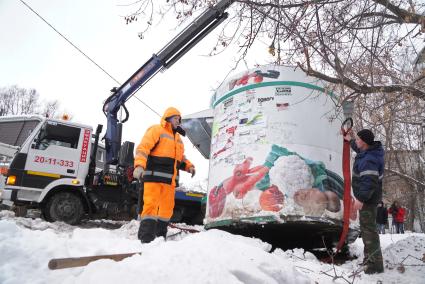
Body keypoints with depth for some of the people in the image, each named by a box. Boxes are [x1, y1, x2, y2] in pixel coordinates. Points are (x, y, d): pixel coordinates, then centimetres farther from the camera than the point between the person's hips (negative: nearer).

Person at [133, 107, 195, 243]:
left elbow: (180, 157, 30)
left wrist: (189, 166, 9)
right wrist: (139, 165, -28)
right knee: (151, 205, -12)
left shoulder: (178, 137, 25)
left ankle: (160, 236, 21)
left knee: (167, 207, 10)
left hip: (170, 178, 8)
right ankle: (146, 238, -9)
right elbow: (143, 148, -12)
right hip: (154, 175, -8)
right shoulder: (156, 130, 1)